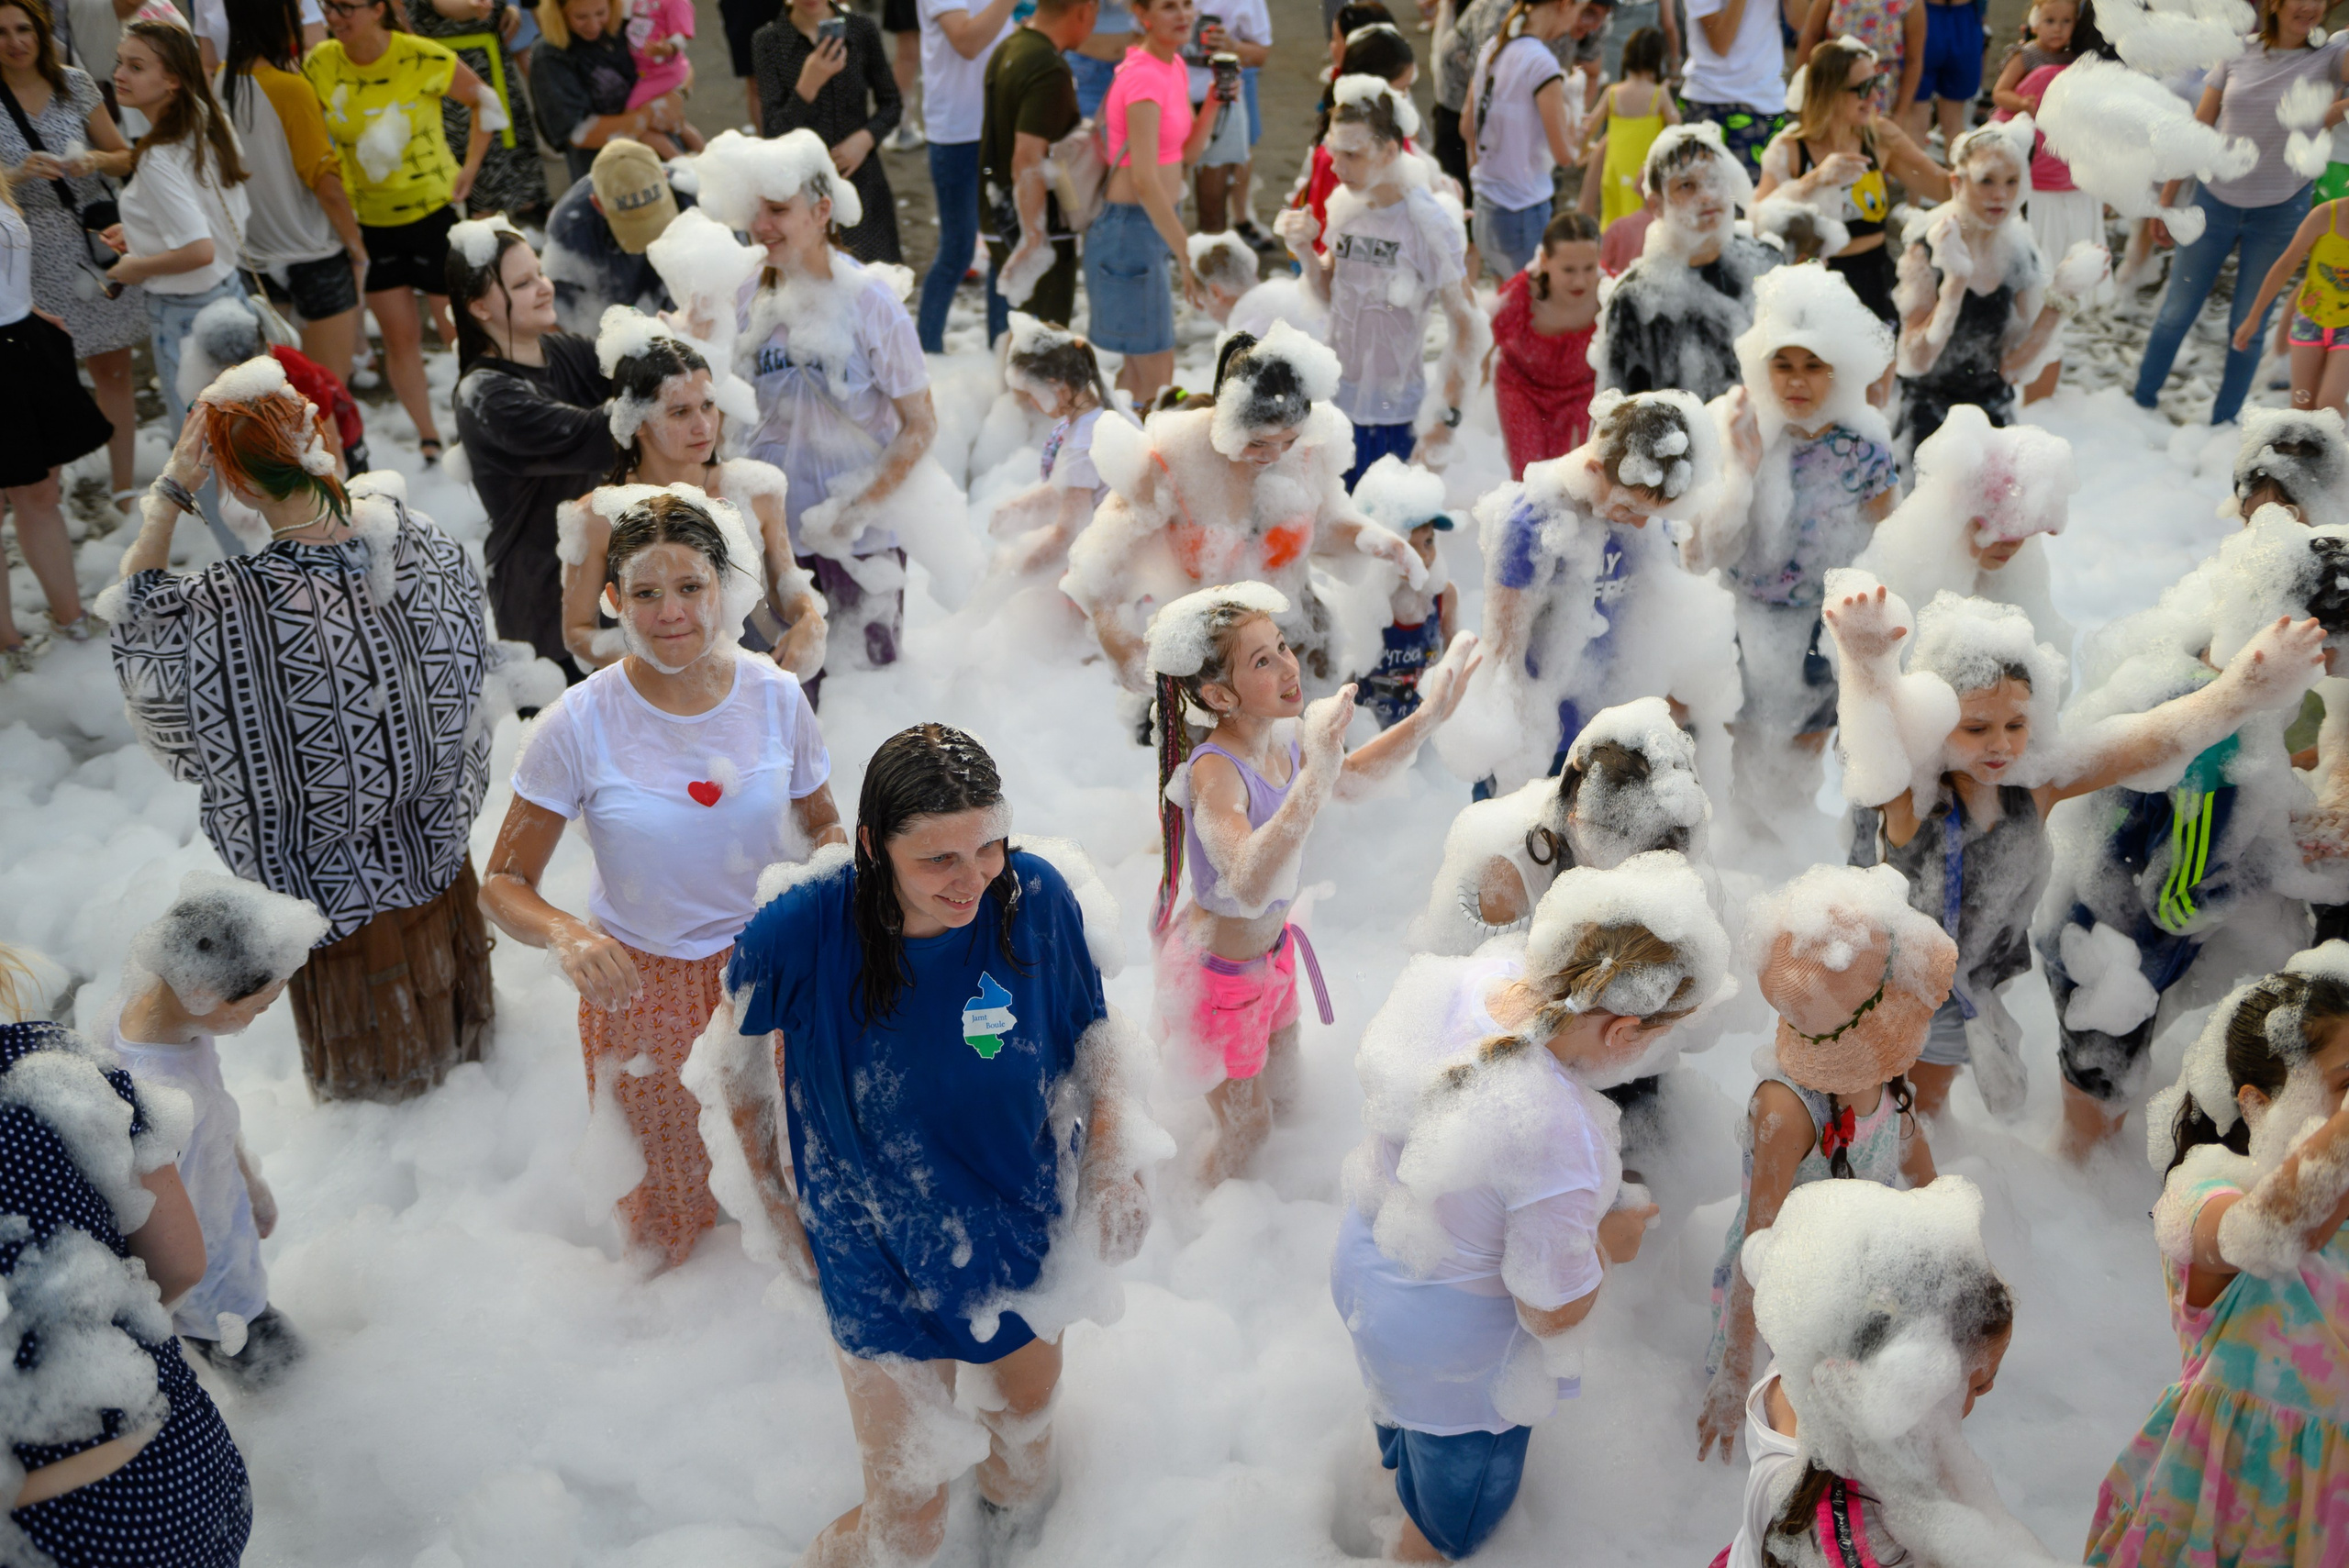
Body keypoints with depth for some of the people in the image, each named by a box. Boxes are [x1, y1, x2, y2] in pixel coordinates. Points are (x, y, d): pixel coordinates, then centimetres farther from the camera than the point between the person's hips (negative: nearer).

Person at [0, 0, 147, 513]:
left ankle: (123, 485, 20)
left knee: (113, 368, 8)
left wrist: (96, 159, -11)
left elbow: (125, 155, 9)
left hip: (98, 241, 2)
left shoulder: (75, 85, 4)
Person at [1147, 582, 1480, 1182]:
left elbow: (1352, 777, 10)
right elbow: (1249, 887, -54)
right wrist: (1315, 775, -63)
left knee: (1283, 1090, 29)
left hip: (1269, 948, 8)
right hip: (1218, 971, -8)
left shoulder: (1282, 734, -12)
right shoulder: (1214, 771, -37)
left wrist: (1428, 716, -3)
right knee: (1247, 1127, 13)